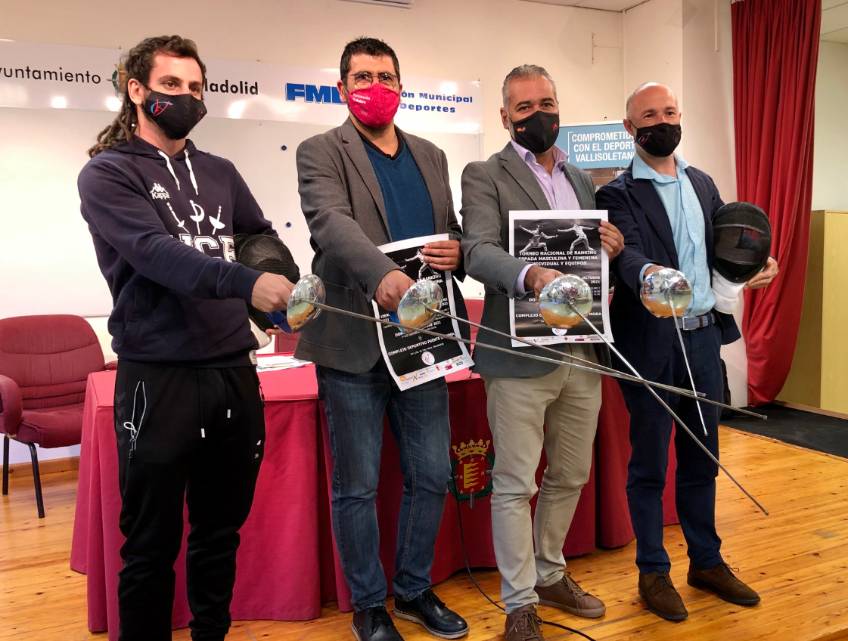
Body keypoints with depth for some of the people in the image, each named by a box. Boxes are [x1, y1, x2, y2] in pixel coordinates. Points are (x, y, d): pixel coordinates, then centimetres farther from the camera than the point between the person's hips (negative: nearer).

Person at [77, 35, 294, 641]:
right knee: (152, 544, 7)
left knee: (221, 530, 17)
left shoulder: (220, 172, 14)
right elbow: (156, 251, -19)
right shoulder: (108, 173, -3)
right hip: (159, 377, -5)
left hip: (235, 370, 5)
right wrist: (247, 282, -32)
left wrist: (288, 291, 3)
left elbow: (263, 240, 21)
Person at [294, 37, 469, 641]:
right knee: (357, 487, 7)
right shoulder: (321, 152, -3)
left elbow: (450, 232, 18)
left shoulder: (431, 156, 14)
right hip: (354, 342, -5)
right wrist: (383, 273, -40)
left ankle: (415, 590, 34)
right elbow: (333, 222, -21)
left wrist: (456, 251, -7)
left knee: (432, 476, 13)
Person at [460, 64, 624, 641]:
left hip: (582, 354, 6)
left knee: (570, 477, 17)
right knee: (515, 485, 2)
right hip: (522, 356, -6)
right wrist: (532, 275, -36)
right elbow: (479, 251, -16)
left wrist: (613, 247, -3)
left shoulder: (581, 180, 17)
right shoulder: (485, 177, -2)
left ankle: (550, 574, 38)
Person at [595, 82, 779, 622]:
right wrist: (647, 273, -45)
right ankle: (654, 571, 22)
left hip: (704, 336, 6)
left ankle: (707, 560, 32)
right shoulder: (619, 193, -7)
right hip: (652, 342, -6)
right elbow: (627, 254, -23)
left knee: (701, 457, 17)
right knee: (649, 462, 6)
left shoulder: (702, 183, 13)